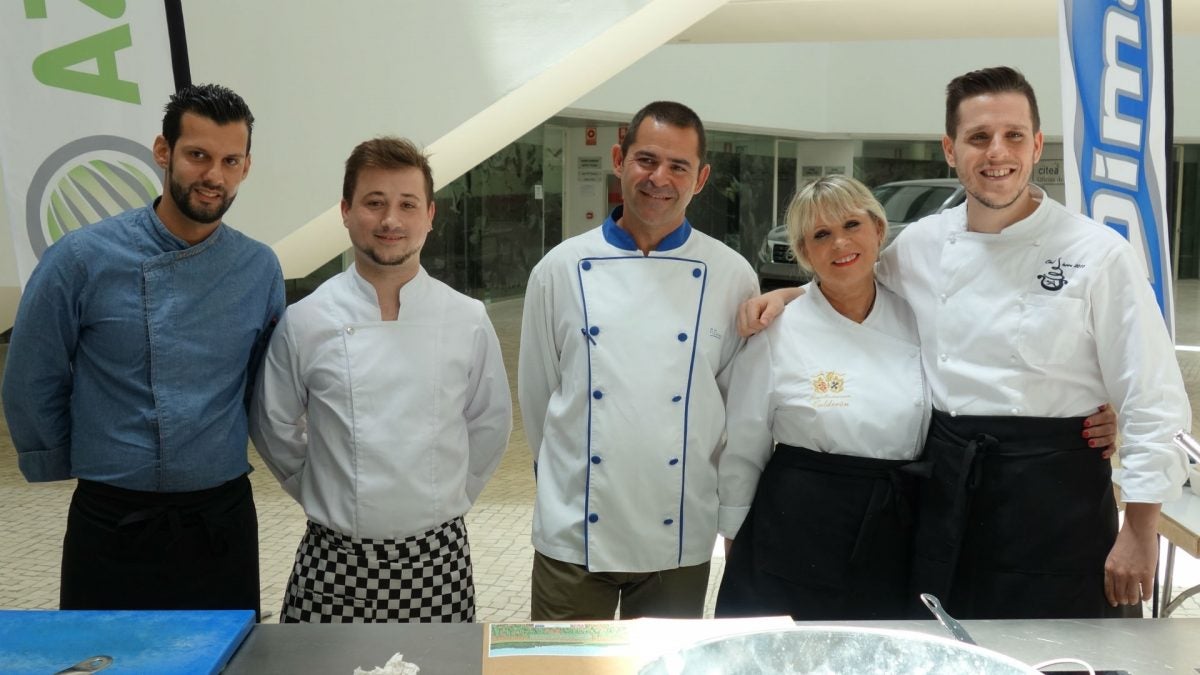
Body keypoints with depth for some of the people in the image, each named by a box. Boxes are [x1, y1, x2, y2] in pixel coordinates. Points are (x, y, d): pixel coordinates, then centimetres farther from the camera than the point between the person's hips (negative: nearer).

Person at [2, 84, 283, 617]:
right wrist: (67, 467, 10)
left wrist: (224, 453, 12)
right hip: (110, 522, -2)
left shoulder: (260, 269, -1)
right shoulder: (82, 258, -9)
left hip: (222, 519, 2)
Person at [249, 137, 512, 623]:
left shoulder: (467, 321, -2)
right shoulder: (304, 322, -4)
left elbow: (489, 426, 8)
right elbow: (274, 429, 7)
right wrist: (327, 498, 8)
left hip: (437, 558, 1)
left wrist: (444, 502, 9)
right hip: (334, 559, 0)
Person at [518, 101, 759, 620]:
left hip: (679, 539, 1)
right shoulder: (560, 269, -3)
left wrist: (730, 506, 9)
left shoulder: (731, 276, -3)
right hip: (574, 536, 0)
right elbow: (537, 394, 6)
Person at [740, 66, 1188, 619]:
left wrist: (1139, 534, -7)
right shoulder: (920, 245, 3)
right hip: (946, 487, 4)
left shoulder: (1099, 254, -8)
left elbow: (1152, 402, -6)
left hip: (1054, 493, -3)